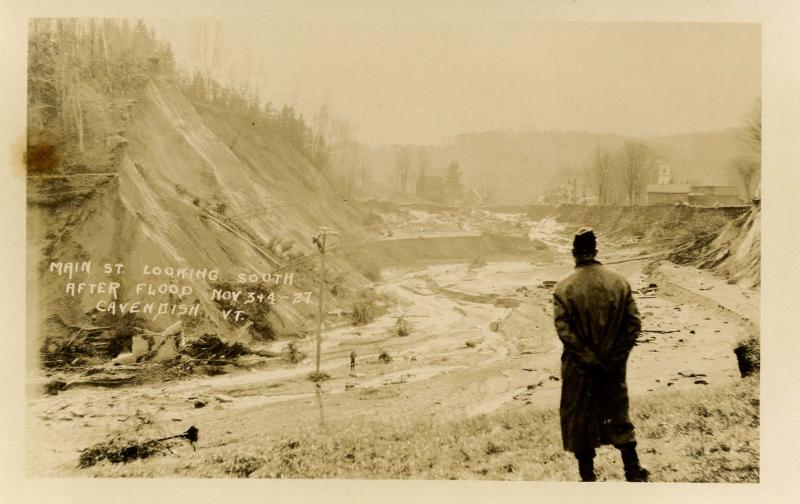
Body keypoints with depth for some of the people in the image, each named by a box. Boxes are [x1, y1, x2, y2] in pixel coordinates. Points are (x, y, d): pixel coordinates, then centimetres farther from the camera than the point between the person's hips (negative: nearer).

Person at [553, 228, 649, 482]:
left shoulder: (564, 288, -13)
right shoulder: (619, 282, -5)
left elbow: (564, 331, -19)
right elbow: (634, 323, -5)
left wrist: (589, 360, -11)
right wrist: (615, 358, -2)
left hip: (579, 369, -2)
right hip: (614, 367, 3)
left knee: (579, 422, 14)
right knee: (618, 418, 21)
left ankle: (588, 476, 23)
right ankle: (635, 473, 23)